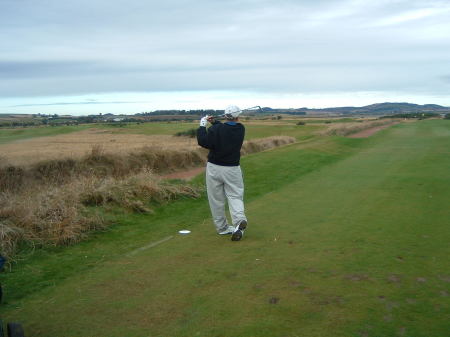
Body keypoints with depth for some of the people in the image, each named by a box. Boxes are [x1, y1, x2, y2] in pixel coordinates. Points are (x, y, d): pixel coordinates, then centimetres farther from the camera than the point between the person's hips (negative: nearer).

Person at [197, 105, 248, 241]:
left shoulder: (216, 129, -13)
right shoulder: (240, 129, 1)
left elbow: (204, 142, -16)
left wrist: (202, 126, -6)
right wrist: (215, 122, 13)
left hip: (214, 168, -2)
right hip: (232, 169, 2)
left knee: (216, 199, 9)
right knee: (235, 196, 5)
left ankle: (222, 227, 15)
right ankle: (239, 220, -20)